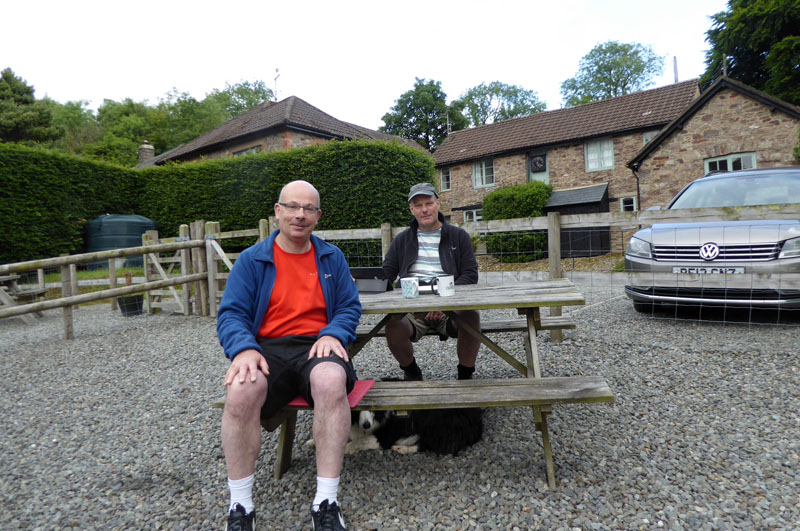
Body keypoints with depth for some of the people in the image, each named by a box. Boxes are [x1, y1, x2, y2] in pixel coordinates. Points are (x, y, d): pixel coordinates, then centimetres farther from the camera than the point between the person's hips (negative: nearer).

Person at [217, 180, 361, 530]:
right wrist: (244, 349, -18)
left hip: (316, 347, 0)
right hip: (267, 349, 0)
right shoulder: (251, 260, 9)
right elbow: (231, 314, 3)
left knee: (331, 380, -35)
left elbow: (350, 307, 10)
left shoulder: (331, 258, 14)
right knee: (241, 391, -33)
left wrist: (333, 334, -12)